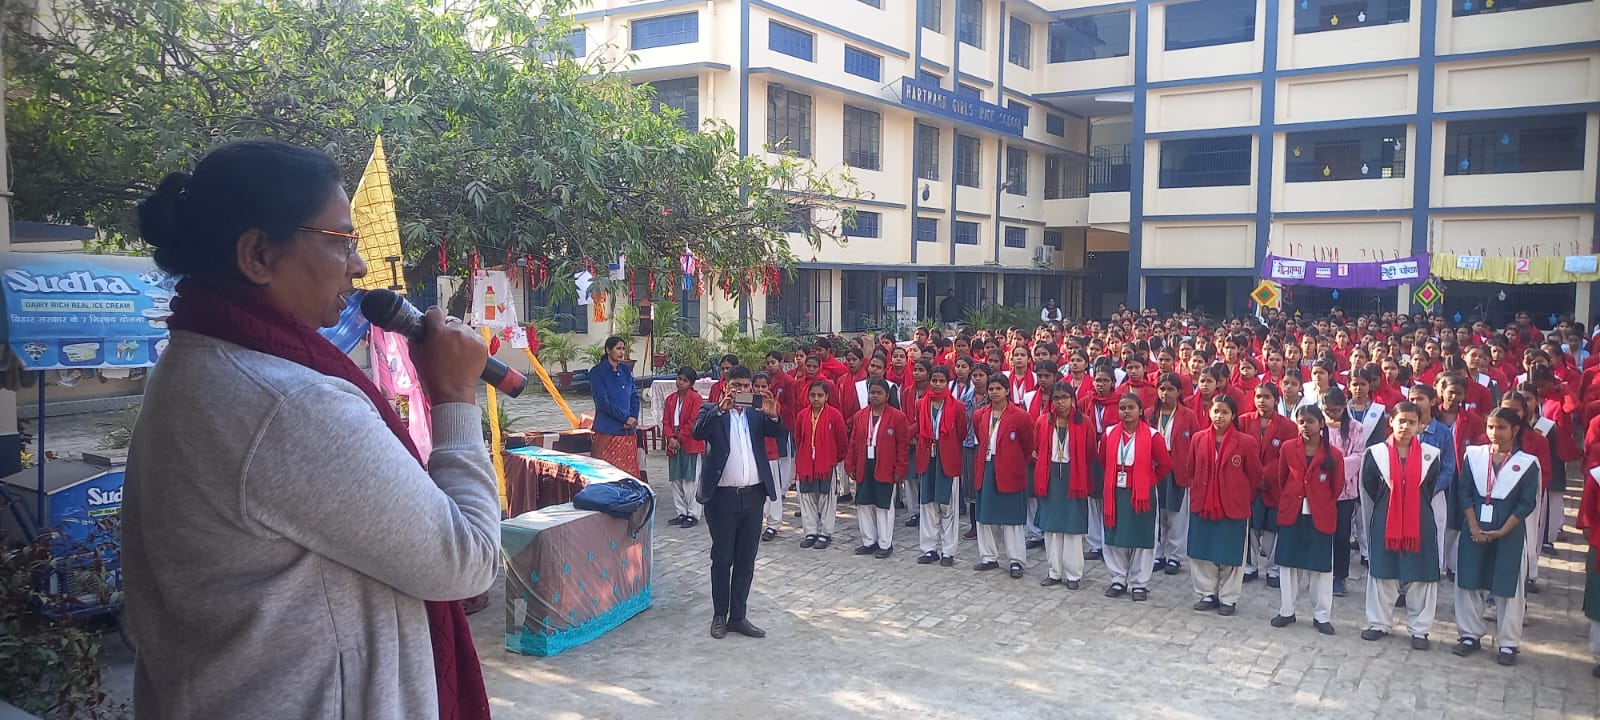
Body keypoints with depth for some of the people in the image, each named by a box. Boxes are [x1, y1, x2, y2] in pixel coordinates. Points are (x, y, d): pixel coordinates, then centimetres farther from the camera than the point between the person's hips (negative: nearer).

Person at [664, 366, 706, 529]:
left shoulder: (696, 399, -7)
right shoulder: (671, 399, 12)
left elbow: (692, 422, -12)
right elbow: (666, 421, 8)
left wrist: (679, 439, -11)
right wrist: (671, 438, -7)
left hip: (691, 444, -6)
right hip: (674, 444, 6)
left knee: (691, 480, -4)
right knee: (676, 480, 10)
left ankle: (693, 514, 3)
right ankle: (682, 513, 19)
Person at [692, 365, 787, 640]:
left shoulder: (757, 413, 10)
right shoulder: (712, 410, 1)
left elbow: (778, 433, -5)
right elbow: (698, 432, -18)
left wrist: (773, 415, -25)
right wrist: (720, 409, -28)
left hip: (753, 495, 4)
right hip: (723, 496, -3)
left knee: (746, 560, 9)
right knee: (722, 558, 5)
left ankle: (738, 616, 18)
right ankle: (719, 615, 18)